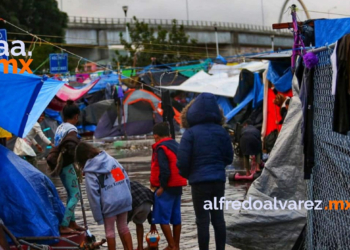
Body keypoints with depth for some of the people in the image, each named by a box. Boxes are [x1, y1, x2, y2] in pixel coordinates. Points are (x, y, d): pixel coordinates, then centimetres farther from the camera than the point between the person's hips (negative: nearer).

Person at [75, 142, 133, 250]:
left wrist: (98, 216, -4)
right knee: (123, 227, 21)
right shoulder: (110, 159, 9)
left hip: (109, 203, -5)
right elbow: (126, 178, 9)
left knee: (110, 231, 12)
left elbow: (93, 194, -9)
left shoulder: (90, 171, -5)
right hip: (124, 199, 5)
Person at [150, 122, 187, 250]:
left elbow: (164, 170, -21)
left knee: (163, 218, -3)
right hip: (177, 186, 9)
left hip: (167, 187, -9)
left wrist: (162, 186, -14)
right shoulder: (176, 145, 12)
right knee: (176, 217, 12)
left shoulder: (161, 148, -13)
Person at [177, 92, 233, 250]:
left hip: (200, 181, -4)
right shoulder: (221, 131, 3)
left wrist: (186, 174, 8)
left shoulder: (191, 133, -11)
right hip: (218, 179, 4)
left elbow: (182, 160, -12)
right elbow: (229, 158, 10)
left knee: (202, 220, 1)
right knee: (218, 217, 13)